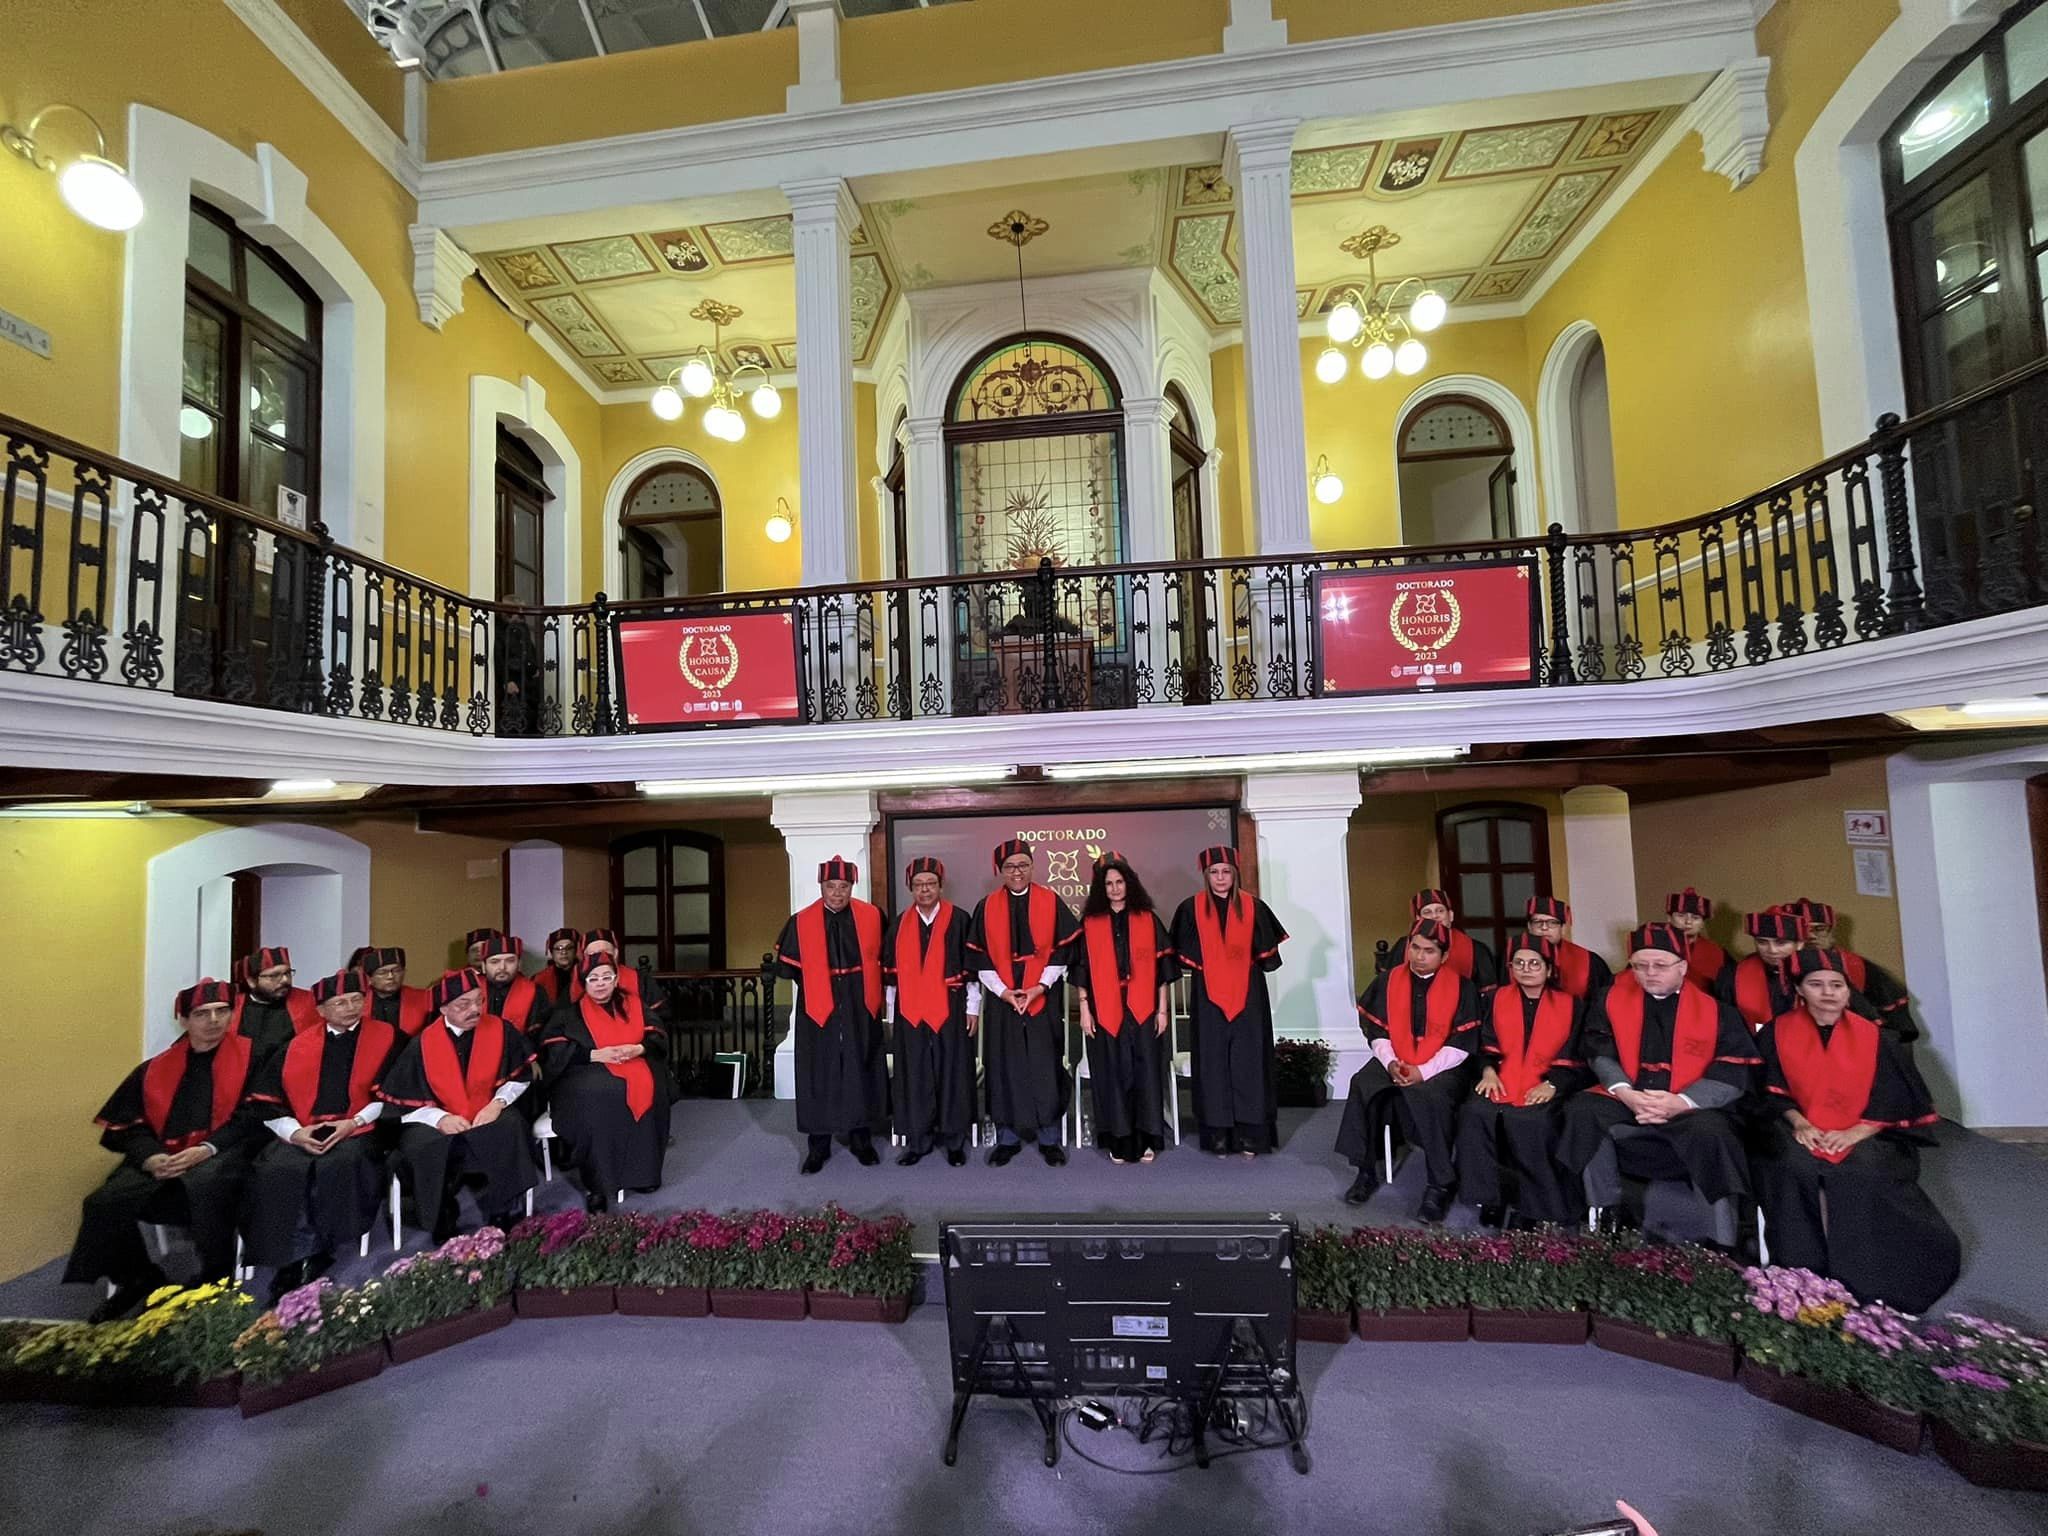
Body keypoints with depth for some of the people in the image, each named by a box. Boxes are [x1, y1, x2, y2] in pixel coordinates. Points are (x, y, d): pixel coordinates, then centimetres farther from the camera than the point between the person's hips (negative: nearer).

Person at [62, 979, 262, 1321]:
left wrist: (208, 1148, -18)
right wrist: (149, 1157, -8)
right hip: (162, 1162, 5)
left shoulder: (249, 1056, 4)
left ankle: (218, 1280, -15)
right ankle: (137, 1279, 7)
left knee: (204, 1185, -36)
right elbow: (129, 1125, 12)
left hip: (220, 1158, -5)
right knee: (105, 1202, -20)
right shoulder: (156, 1068, 16)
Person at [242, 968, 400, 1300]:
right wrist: (295, 1131, -6)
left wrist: (354, 1123, -12)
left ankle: (313, 1254, -17)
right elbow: (265, 1099, 11)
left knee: (335, 1167, -33)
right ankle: (291, 1260, -17)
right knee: (275, 1171, -27)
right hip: (302, 1135, 3)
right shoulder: (298, 1045, 16)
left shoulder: (386, 1038, 8)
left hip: (360, 1132, -3)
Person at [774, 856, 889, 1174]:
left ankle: (861, 1139, 25)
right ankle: (818, 1146, 20)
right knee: (819, 1077, 5)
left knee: (861, 1074, 10)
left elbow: (883, 956, 12)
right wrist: (815, 984, 6)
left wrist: (867, 986, 8)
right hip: (818, 1011, -1)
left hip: (860, 1012, 1)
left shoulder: (873, 917, -3)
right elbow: (786, 966, 5)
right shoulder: (800, 923, -4)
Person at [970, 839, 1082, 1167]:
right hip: (1001, 999, 1)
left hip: (1044, 998, -1)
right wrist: (1002, 991, -8)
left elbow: (1064, 948, -1)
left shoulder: (1051, 901, 0)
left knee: (1046, 1068, 3)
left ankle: (1049, 1138, 17)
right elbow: (979, 955, 2)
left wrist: (1040, 986, -10)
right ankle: (1007, 1137, 20)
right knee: (1004, 1068, 6)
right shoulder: (987, 907, 3)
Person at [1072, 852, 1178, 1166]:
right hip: (1105, 1012, 0)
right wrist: (1084, 1010, -1)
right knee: (1113, 1074, 4)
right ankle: (1119, 1141, 15)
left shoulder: (1148, 919, 4)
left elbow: (1162, 967, 5)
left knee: (1145, 1072, 3)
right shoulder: (1090, 923, 4)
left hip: (1143, 1010, 0)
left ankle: (1146, 1139, 15)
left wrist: (1163, 1008, 0)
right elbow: (1081, 969, 4)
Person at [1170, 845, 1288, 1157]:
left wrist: (1243, 966, -1)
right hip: (1208, 998, 0)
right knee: (1213, 1065, 2)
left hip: (1248, 996, 1)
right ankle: (1218, 1136, 11)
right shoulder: (1191, 908, 0)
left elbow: (1267, 952, 6)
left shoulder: (1253, 907, 1)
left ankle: (1250, 1135, 11)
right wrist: (1207, 968, -2)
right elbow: (1182, 954, 4)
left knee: (1248, 1063, 1)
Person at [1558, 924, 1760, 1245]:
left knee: (1711, 1132, -35)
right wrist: (1624, 1092, -16)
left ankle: (1721, 1245, -17)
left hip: (1693, 1109, -2)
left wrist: (1682, 1102, -21)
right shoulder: (1613, 998, 6)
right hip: (1626, 1103, 2)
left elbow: (1736, 1073, -7)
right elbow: (1600, 1053, 3)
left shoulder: (1716, 1009, -1)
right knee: (1581, 1111, -25)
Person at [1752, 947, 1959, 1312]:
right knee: (1797, 1169, -31)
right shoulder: (1777, 1033, 3)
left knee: (1861, 1174, -32)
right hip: (1800, 1132, 0)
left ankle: (1865, 1277, -14)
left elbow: (1895, 1100, 0)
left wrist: (1855, 1133, -14)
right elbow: (1772, 1091, 3)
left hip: (1867, 1135, 0)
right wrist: (1797, 1121, -15)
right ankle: (1810, 1270, -20)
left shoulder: (1875, 1037, 3)